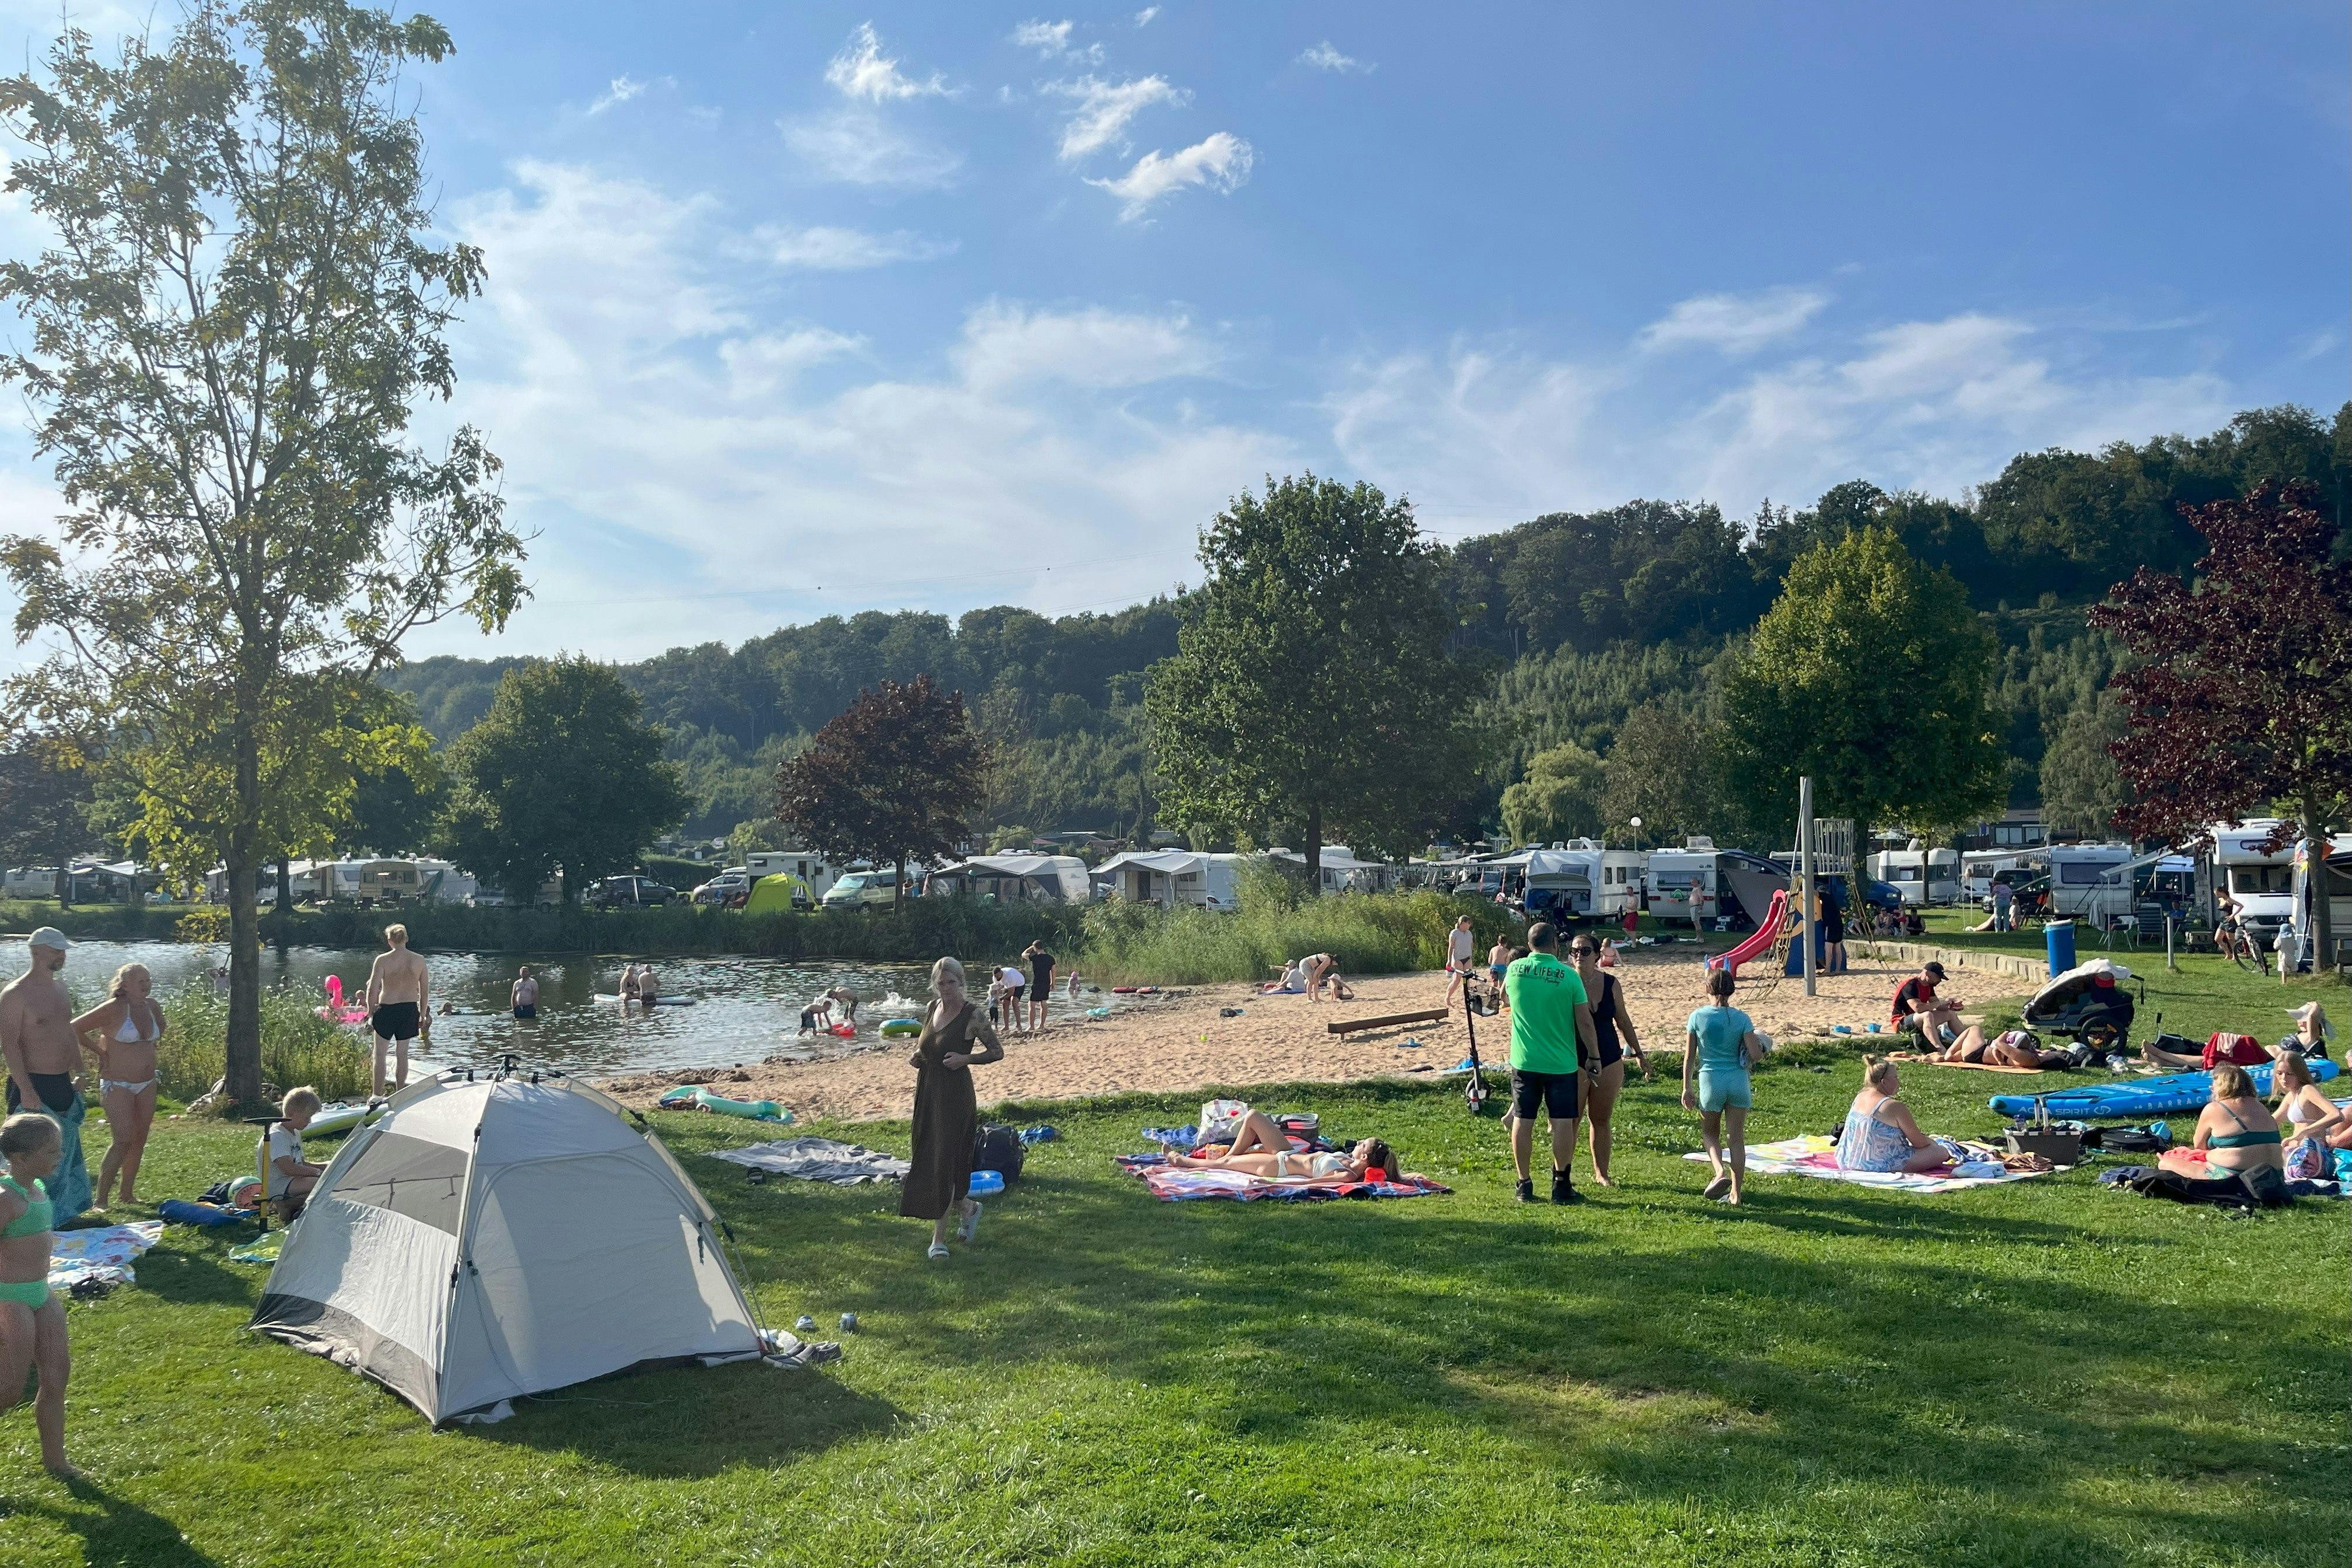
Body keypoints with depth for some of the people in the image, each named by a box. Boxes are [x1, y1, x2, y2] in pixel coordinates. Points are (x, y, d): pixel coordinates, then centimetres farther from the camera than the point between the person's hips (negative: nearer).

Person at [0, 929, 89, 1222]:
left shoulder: (60, 988, 11)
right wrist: (26, 1090, -23)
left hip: (63, 1085, 8)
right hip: (34, 1087, -8)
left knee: (65, 1152, 16)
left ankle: (62, 1208, 29)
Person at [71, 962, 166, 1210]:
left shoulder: (152, 1007, 5)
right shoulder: (114, 1008, -15)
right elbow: (75, 1028, -14)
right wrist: (100, 1052, -9)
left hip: (147, 1084, 7)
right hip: (118, 1085, -7)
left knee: (139, 1140, 11)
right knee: (122, 1141, -14)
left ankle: (128, 1193, 22)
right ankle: (100, 1199, -7)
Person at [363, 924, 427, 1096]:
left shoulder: (382, 960, -10)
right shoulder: (419, 960, -2)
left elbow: (373, 989, -12)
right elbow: (425, 990, 2)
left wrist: (371, 1014, -3)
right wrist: (422, 1015, 12)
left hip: (387, 1009, -3)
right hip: (409, 1010, 3)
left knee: (380, 1053, 9)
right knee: (403, 1053, 13)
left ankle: (378, 1095, 9)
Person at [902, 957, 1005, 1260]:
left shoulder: (973, 1016, -11)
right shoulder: (932, 1009, 8)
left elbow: (998, 1052, -6)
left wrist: (966, 1058, -20)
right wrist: (915, 1056, 3)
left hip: (955, 1095, -7)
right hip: (928, 1092, 7)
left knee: (944, 1163, -6)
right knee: (927, 1159, 12)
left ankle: (939, 1238, 4)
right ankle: (968, 1208, 34)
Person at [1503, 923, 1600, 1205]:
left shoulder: (1514, 969, -2)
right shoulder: (1568, 976, -10)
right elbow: (1585, 1023, -8)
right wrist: (1594, 1056, 5)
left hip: (1523, 1061, 2)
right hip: (1561, 1062, -2)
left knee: (1523, 1120, 8)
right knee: (1563, 1122, 6)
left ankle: (1524, 1185, 13)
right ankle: (1561, 1185, 10)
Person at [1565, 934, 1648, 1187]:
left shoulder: (1611, 984, 1)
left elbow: (1623, 1021, 12)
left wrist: (1639, 1054, 15)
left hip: (1609, 1060, 2)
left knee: (1601, 1119, 9)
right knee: (1570, 1118, 2)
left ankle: (1601, 1173, 20)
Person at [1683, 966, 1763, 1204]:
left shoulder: (1698, 1017, -4)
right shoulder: (1742, 1018, -4)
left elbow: (1690, 1056, 0)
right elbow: (1755, 1054, -10)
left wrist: (1687, 1088, 7)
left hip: (1710, 1080, -1)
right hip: (1738, 1080, 1)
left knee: (1710, 1133, 18)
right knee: (1736, 1138, 8)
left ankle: (1720, 1172, -7)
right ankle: (1735, 1192, 10)